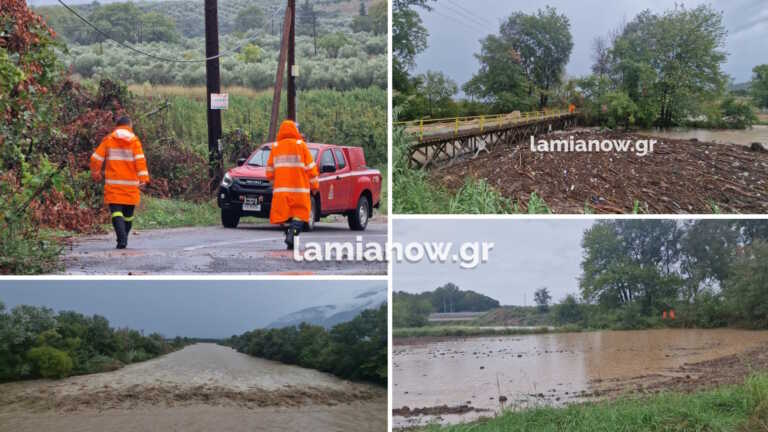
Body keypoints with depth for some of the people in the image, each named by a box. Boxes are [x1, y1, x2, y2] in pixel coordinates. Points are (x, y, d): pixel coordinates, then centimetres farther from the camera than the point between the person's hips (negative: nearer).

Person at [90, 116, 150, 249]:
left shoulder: (108, 140, 3)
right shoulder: (134, 141, 0)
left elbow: (96, 158, 2)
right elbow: (140, 160, -11)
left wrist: (95, 173, 17)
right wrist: (143, 178, -13)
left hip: (113, 184, -1)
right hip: (130, 184, 1)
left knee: (116, 211, -5)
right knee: (128, 213, 14)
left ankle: (122, 239, -24)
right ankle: (123, 239, 23)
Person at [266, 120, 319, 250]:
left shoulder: (275, 147, 8)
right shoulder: (300, 145, 0)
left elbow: (270, 170, 12)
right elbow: (310, 167, -1)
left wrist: (274, 182, 27)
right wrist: (314, 185, 7)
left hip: (281, 189, 3)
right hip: (299, 189, -3)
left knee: (284, 215, 9)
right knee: (300, 214, 1)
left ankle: (290, 243, 5)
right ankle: (292, 235, -20)